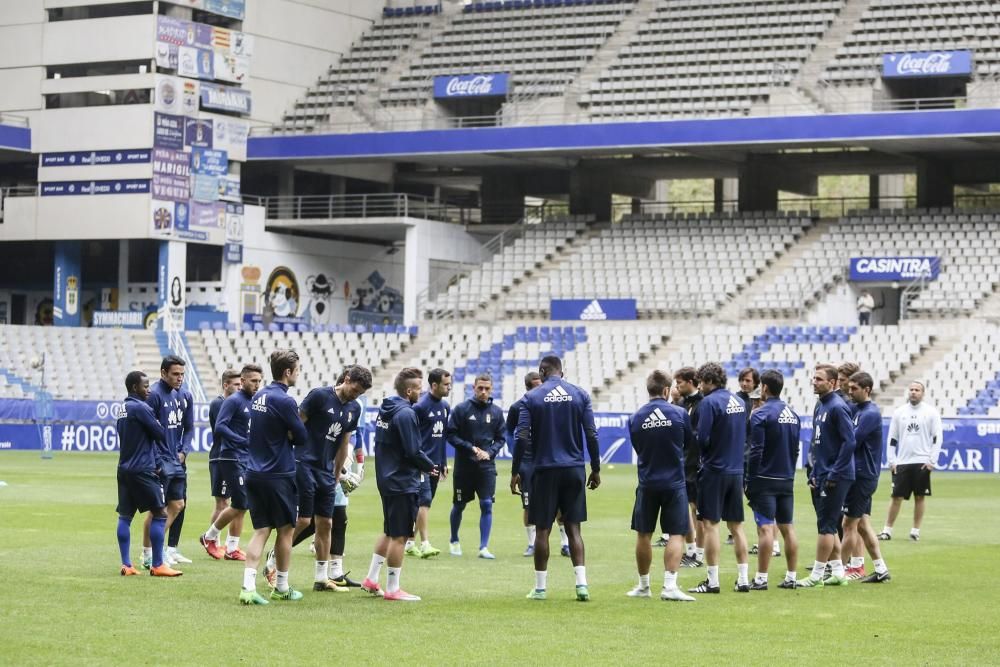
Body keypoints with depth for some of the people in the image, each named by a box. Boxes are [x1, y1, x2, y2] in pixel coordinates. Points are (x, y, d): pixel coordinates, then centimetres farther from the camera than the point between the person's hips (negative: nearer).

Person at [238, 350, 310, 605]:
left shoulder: (258, 396, 10)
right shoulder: (284, 401, -16)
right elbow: (302, 438, -10)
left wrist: (282, 434, -1)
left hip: (254, 473, 7)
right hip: (278, 476, -7)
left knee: (261, 530, 5)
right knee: (285, 530, 9)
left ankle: (248, 586, -9)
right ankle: (281, 587, 18)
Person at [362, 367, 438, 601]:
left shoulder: (384, 411, 9)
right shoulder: (406, 414, -18)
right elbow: (413, 452, -21)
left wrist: (424, 465, 11)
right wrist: (430, 467, -3)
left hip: (386, 479, 9)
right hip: (403, 483, -9)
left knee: (390, 533, 20)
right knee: (399, 536, -2)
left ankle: (371, 579, 23)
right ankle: (393, 589, 3)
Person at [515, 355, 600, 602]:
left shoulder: (532, 397, -3)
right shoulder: (580, 395, 3)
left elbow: (522, 438, -8)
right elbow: (591, 435, 1)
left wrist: (515, 472, -2)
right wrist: (595, 470, 8)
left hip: (545, 470, -2)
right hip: (574, 470, 2)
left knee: (542, 530, 5)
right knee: (573, 528, 7)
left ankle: (540, 588, 9)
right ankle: (581, 584, -3)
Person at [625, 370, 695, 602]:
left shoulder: (635, 418, -3)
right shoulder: (679, 414, -7)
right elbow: (689, 442, 8)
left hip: (647, 484, 2)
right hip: (674, 483, -2)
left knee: (643, 535, 12)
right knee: (676, 534, 1)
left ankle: (643, 585, 21)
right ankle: (670, 585, -10)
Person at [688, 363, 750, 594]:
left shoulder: (709, 402, -13)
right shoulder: (739, 401, 10)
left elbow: (702, 440, -17)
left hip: (715, 470, -7)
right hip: (737, 470, 7)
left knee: (710, 523, -1)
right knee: (736, 525, 11)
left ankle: (712, 581, -1)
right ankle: (743, 579, 11)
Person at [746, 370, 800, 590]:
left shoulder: (761, 414, -11)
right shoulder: (792, 414, 11)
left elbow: (756, 451, -14)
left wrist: (750, 481, -8)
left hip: (765, 481, -7)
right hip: (787, 480, 7)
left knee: (765, 528, -8)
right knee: (787, 527, 10)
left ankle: (761, 578, -9)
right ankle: (790, 577, 12)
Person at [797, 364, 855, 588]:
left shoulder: (837, 407, -14)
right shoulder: (821, 407, 15)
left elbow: (849, 442, -19)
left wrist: (834, 475, -19)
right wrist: (815, 474, 14)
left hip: (835, 478, -9)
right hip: (821, 477, 9)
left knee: (826, 526, -6)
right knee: (828, 527, 12)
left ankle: (817, 576, -3)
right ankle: (837, 572, 18)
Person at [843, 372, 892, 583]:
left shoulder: (870, 413, -15)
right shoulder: (856, 409, 14)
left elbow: (851, 442, -20)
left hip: (862, 476, -9)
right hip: (860, 473, 9)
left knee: (849, 524, -2)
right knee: (862, 524, 10)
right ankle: (881, 570, 13)